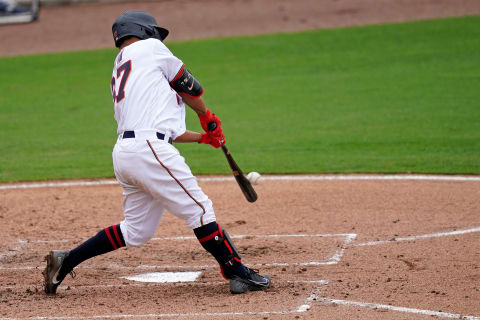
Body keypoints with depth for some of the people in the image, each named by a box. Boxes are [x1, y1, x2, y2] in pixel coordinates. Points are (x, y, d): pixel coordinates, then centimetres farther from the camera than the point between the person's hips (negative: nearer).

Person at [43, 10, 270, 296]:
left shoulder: (119, 74, 28)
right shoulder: (150, 48, 7)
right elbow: (189, 87, 12)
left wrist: (203, 137, 31)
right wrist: (207, 117, 30)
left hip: (124, 152, 9)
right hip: (148, 151, -9)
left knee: (137, 230, 15)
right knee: (199, 210, -6)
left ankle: (66, 260, 17)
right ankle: (239, 274, -6)